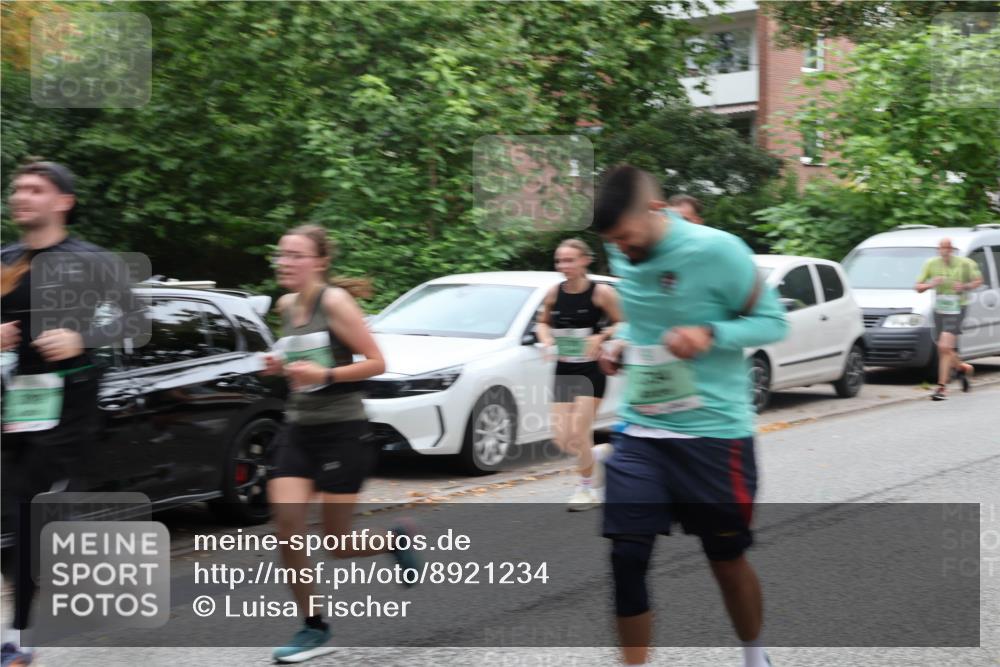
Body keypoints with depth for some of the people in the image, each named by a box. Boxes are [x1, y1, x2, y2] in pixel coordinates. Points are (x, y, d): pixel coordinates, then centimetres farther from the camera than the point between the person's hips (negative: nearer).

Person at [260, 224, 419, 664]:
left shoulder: (334, 301, -12)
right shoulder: (286, 306, 9)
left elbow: (376, 363, -13)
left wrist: (323, 374, -24)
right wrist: (281, 367, 3)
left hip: (342, 431, -6)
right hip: (297, 430, 6)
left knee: (337, 544, -2)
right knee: (286, 524, -10)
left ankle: (398, 539, 31)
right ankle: (313, 629, 4)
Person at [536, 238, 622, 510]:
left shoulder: (601, 292, -11)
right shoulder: (554, 293, 1)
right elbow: (543, 323, 15)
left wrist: (601, 336, -20)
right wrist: (546, 337, -5)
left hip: (590, 370, -5)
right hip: (563, 371, 5)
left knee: (578, 434, -8)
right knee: (563, 441, 2)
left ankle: (586, 489, 12)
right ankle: (601, 453, 31)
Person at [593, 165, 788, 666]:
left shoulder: (717, 251, -15)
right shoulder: (622, 255, 3)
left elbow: (772, 321, -7)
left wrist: (710, 334, -24)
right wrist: (621, 341, 0)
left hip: (713, 431, -4)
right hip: (640, 430, 4)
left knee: (727, 561, 10)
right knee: (626, 559, -5)